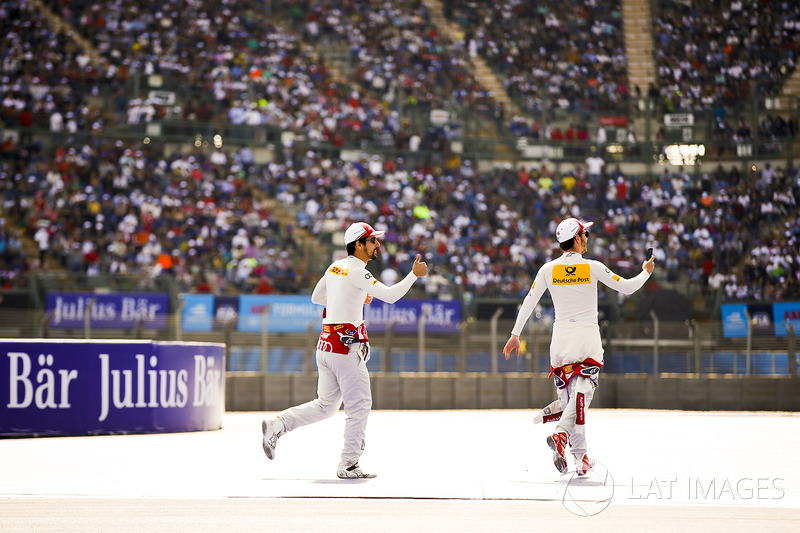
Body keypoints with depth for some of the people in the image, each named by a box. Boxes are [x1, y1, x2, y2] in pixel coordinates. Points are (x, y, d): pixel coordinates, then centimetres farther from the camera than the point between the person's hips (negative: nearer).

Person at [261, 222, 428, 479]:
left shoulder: (336, 267, 12)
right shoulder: (356, 272, -14)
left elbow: (316, 297, 25)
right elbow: (390, 295, -23)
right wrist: (414, 274, -13)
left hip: (326, 344, 9)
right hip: (346, 347, -9)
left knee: (325, 404, 16)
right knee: (359, 406, 0)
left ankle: (277, 424, 8)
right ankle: (348, 465, 2)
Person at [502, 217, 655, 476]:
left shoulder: (548, 269, 1)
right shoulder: (592, 267, -5)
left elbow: (529, 302, 0)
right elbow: (627, 287, 2)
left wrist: (515, 334, 5)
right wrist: (646, 272, 20)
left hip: (561, 338, 3)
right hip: (587, 338, -3)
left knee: (568, 395, 9)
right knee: (582, 392, -12)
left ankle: (581, 456, 8)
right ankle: (560, 434, -37)